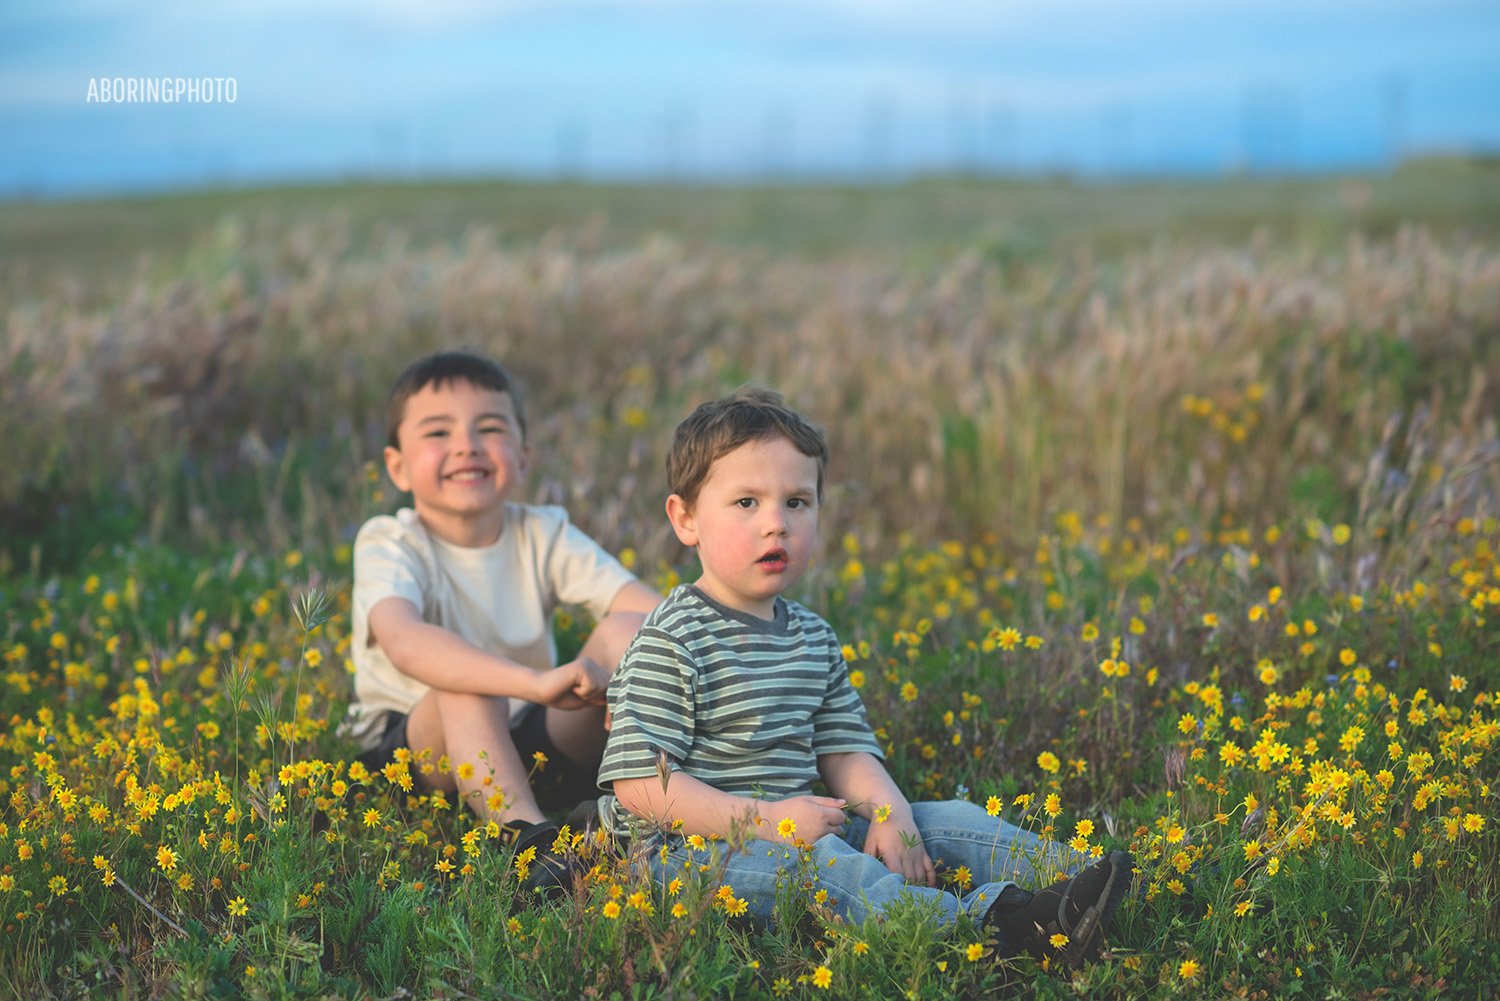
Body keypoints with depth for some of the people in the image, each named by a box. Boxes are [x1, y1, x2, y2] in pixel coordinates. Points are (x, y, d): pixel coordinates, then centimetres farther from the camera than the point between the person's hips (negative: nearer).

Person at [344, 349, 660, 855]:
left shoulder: (543, 534, -1)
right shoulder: (388, 544, -13)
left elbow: (655, 609, -12)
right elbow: (404, 642, -37)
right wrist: (535, 682, -49)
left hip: (531, 741, 4)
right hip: (414, 744, -4)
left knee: (626, 630, -18)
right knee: (464, 683, -36)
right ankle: (524, 833, -46)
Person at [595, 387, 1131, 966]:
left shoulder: (813, 637, 13)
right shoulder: (671, 643, -13)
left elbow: (846, 750, 13)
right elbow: (639, 784, -19)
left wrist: (889, 811, -9)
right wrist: (767, 821, -24)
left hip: (798, 829, 9)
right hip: (693, 848, -8)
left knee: (951, 821, 1)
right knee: (825, 867, -34)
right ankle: (995, 922, -51)